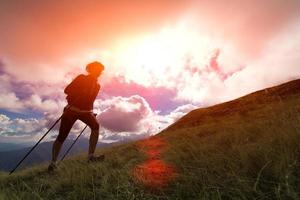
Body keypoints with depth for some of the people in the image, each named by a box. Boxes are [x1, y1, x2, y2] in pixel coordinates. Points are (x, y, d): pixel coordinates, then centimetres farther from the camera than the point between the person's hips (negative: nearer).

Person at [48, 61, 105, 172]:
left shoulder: (97, 85, 6)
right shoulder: (81, 78, -7)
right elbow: (67, 90, -13)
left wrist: (91, 112, 12)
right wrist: (80, 92, -24)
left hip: (85, 111, 4)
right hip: (71, 109, -4)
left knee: (96, 126, -21)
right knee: (61, 137, -2)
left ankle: (91, 156, -18)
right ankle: (53, 162, 18)